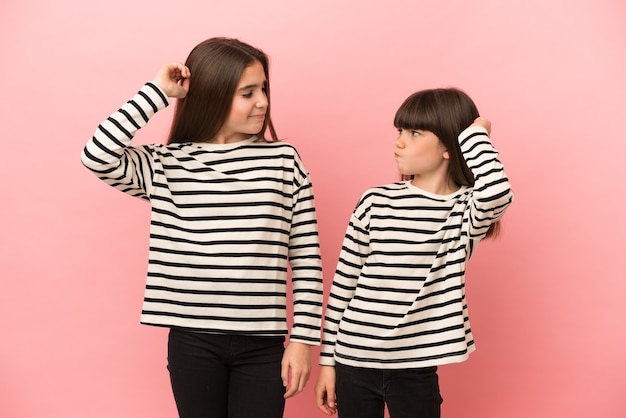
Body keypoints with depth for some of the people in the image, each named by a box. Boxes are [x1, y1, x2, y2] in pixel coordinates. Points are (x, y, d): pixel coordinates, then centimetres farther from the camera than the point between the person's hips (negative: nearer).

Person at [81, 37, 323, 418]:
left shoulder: (284, 160, 1)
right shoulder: (165, 165, 1)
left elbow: (307, 259, 1)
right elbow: (97, 157, -15)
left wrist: (303, 340, -2)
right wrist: (158, 92, -10)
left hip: (262, 345, 0)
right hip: (192, 341, 0)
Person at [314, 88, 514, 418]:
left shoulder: (467, 208, -5)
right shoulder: (375, 201, -2)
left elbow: (498, 193, -31)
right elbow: (343, 283, 2)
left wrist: (474, 132, -15)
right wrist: (327, 360, 3)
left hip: (415, 369, -1)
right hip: (354, 361, 2)